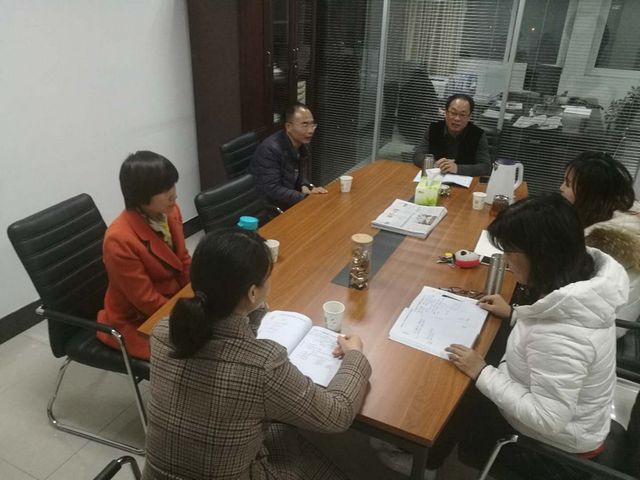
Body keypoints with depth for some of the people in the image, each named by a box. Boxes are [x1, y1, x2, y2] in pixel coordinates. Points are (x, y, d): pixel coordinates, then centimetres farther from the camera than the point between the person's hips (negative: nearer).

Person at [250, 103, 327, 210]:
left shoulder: (303, 144, 1)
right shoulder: (271, 149, -24)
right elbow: (272, 191, -29)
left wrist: (306, 187, -12)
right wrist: (308, 197, -25)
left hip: (288, 204, 8)